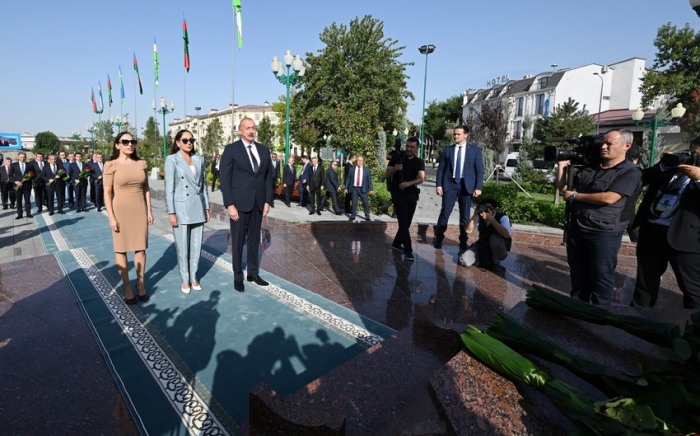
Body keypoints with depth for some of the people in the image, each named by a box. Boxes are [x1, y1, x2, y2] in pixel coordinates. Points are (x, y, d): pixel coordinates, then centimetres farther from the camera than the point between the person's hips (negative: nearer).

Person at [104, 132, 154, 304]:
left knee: (140, 248, 8)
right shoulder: (111, 165, -6)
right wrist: (111, 217, -11)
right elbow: (107, 193, -7)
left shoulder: (142, 164, 5)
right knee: (121, 249, 5)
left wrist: (149, 211, 6)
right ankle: (127, 286, 17)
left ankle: (141, 283, 21)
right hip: (121, 211, -3)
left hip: (139, 210, 3)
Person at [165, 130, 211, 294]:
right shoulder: (171, 159, -4)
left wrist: (207, 208, 9)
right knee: (182, 247, 5)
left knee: (197, 245, 10)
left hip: (198, 208, 4)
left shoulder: (200, 159, 9)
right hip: (181, 208, -4)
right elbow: (169, 188, -7)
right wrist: (171, 213, -11)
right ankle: (184, 279, 20)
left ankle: (194, 277, 25)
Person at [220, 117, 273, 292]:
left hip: (258, 203, 4)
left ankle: (253, 273, 26)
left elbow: (268, 177, 10)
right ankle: (238, 277, 19)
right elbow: (225, 179, -8)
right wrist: (230, 205, -14)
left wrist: (267, 201, 3)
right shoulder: (231, 149, -4)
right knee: (238, 241, 6)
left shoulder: (264, 150, 9)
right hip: (239, 203, -4)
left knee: (254, 239, 13)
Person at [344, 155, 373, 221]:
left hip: (362, 189, 0)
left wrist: (371, 189, -4)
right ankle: (352, 216, 15)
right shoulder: (352, 169, 6)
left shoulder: (366, 170, 6)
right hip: (354, 188, 0)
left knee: (366, 203, 0)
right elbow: (348, 179, 8)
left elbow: (369, 180, 3)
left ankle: (367, 216, 12)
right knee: (354, 203, 3)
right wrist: (346, 188, 4)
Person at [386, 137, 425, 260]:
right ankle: (408, 250, -10)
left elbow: (421, 178, -8)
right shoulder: (397, 158, 0)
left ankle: (396, 243, 30)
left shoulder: (419, 162, 6)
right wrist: (395, 169, -22)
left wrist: (408, 183, -27)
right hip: (398, 194, -4)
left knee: (407, 222, 11)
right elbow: (387, 176, -2)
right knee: (404, 222, -9)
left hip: (412, 194, 4)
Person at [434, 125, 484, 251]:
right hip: (450, 184, 0)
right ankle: (439, 238, 12)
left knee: (465, 216, 7)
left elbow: (479, 170, 2)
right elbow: (441, 168, 5)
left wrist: (478, 187, -7)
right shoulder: (447, 150, 6)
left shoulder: (475, 150, 4)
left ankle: (463, 242, 18)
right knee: (444, 213, -2)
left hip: (466, 185, 0)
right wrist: (439, 185, -5)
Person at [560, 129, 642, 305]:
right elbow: (563, 187, 16)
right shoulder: (590, 167, 11)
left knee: (601, 277, 4)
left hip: (604, 233, -6)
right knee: (578, 273, 16)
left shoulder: (630, 172, -8)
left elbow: (608, 198, -21)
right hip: (576, 230, 6)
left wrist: (574, 196, -12)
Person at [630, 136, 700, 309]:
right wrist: (663, 165, -1)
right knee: (645, 282, 18)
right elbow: (642, 178, 12)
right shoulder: (673, 166, 13)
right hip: (650, 231, 4)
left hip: (684, 238, -4)